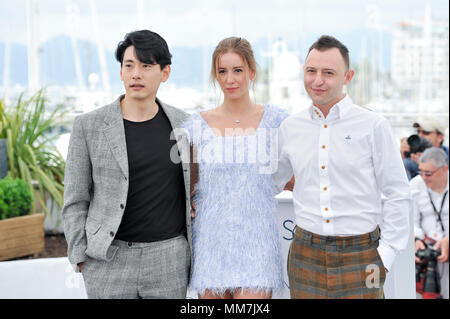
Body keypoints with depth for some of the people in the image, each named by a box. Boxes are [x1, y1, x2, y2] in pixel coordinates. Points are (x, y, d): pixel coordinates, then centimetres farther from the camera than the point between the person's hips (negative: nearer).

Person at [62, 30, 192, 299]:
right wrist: (82, 261, -5)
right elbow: (75, 201, 0)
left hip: (169, 258, 2)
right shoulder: (88, 126, -4)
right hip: (109, 260, -2)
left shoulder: (183, 124, 3)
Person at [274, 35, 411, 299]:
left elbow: (397, 195, -1)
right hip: (306, 255, 3)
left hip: (359, 256, -2)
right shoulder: (290, 128, 6)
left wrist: (386, 254, -5)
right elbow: (270, 184, 19)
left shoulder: (373, 126, -3)